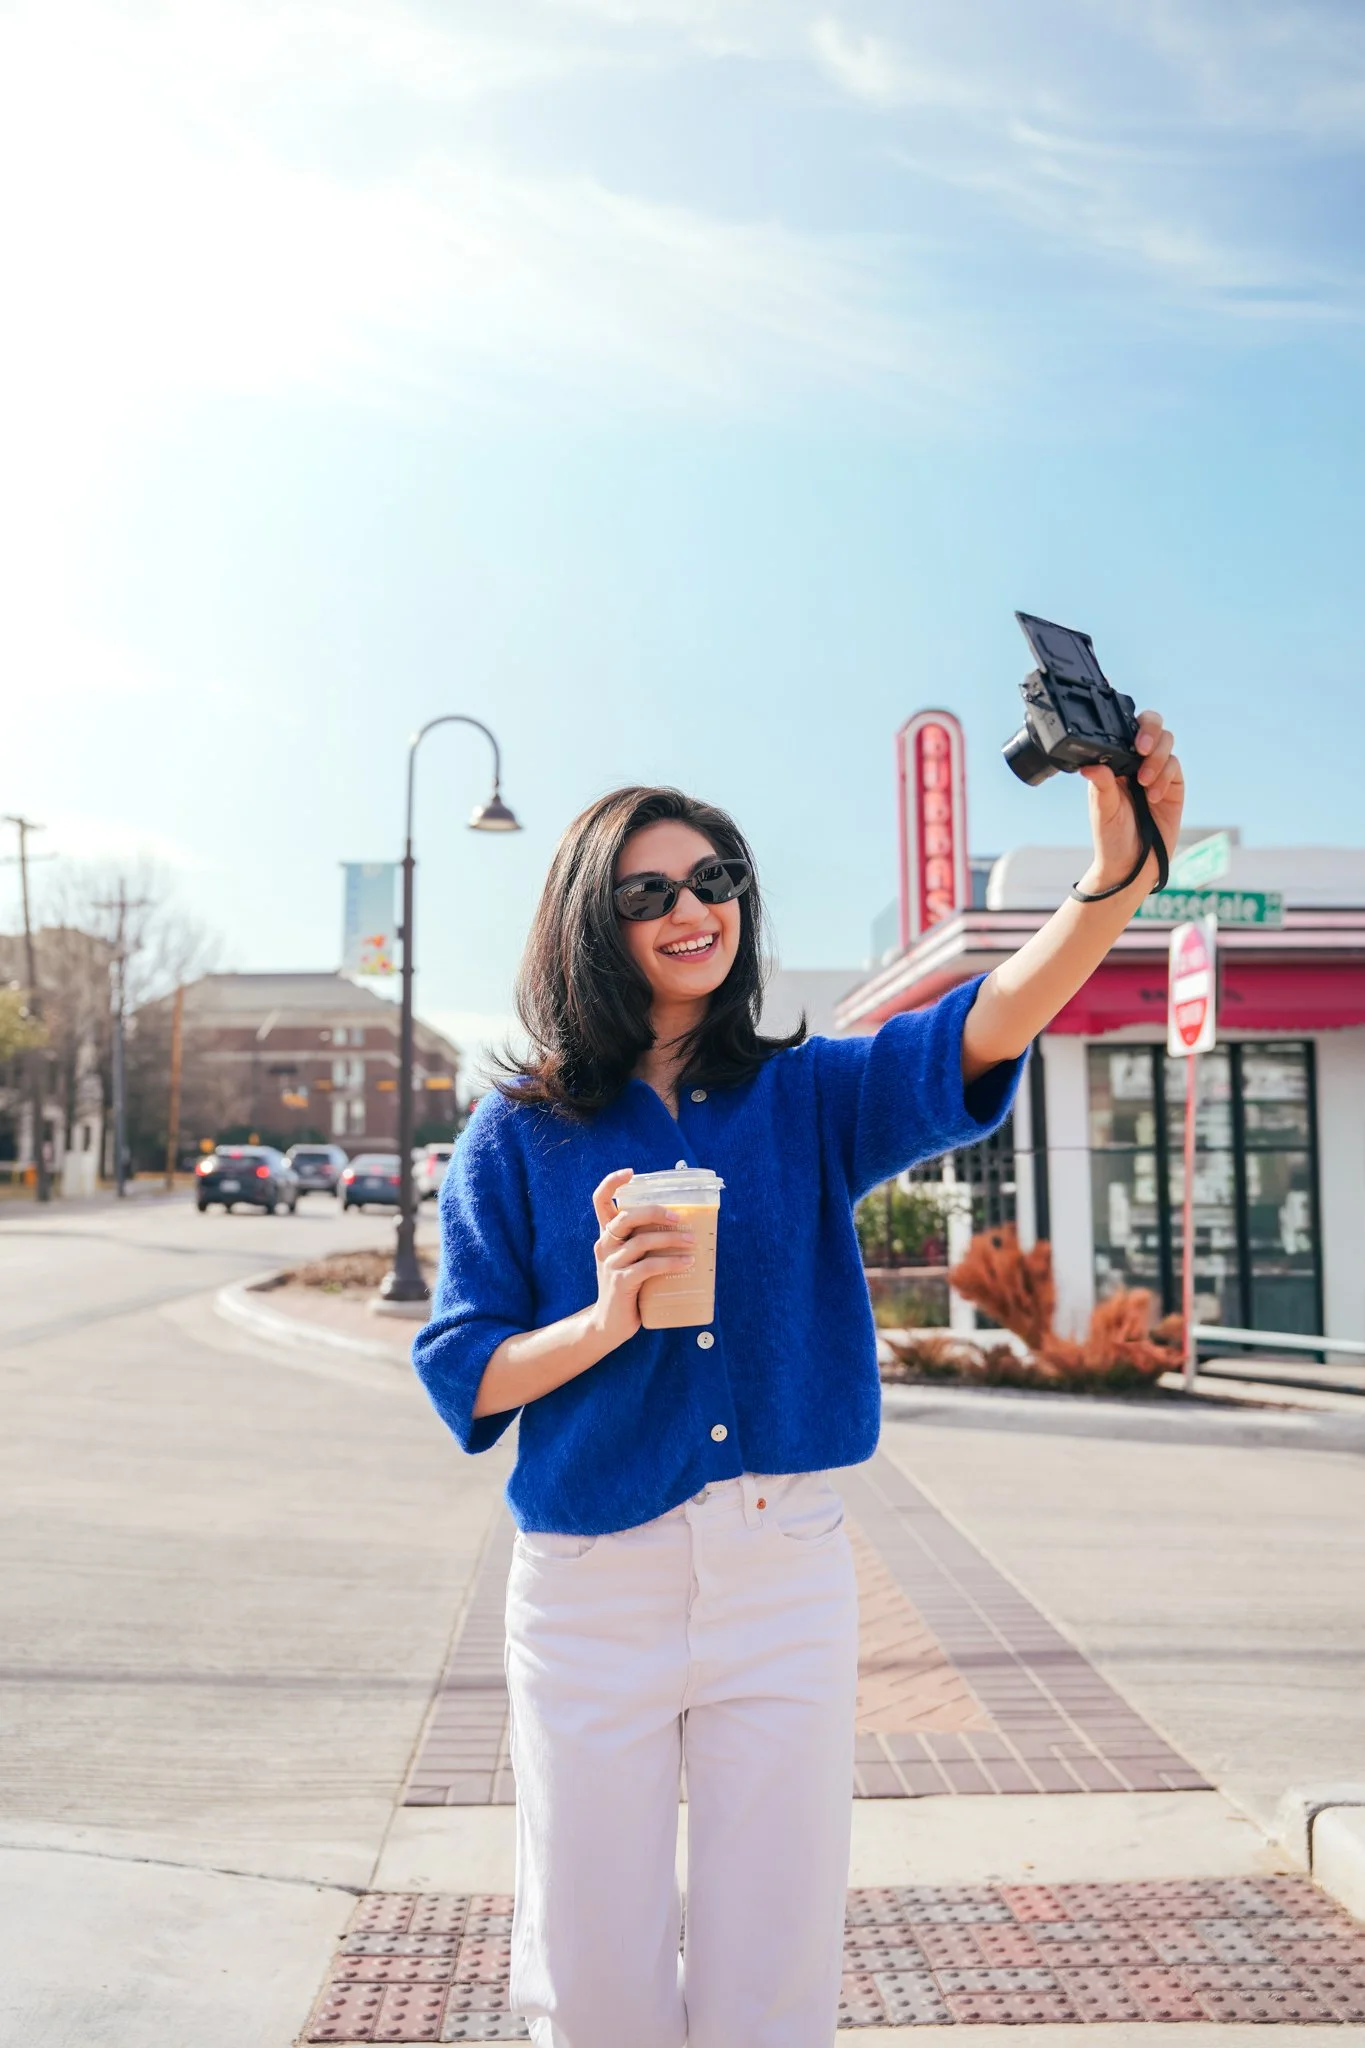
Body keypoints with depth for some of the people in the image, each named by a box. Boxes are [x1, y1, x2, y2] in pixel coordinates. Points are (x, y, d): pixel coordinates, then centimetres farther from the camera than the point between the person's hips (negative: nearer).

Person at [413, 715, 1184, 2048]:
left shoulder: (807, 1098, 1)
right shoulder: (521, 1134, -1)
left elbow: (982, 1032, -17)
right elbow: (463, 1375, -1)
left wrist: (1119, 873, -34)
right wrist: (606, 1320, -20)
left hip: (788, 1581, 1)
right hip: (591, 1590, 0)